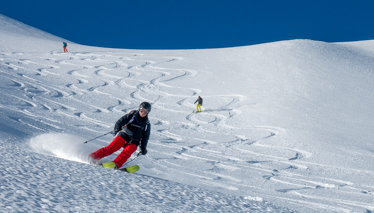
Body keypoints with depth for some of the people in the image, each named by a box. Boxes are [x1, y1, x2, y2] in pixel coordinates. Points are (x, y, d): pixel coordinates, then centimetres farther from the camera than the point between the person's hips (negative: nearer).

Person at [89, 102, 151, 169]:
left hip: (133, 143, 1)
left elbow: (145, 137, 14)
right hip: (123, 136, -1)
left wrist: (143, 148, 9)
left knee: (126, 152, -27)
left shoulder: (147, 124, 8)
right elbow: (120, 122, 3)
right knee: (111, 148, -18)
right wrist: (117, 129, -10)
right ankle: (93, 156, -20)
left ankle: (115, 164, -44)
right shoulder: (132, 115, 2)